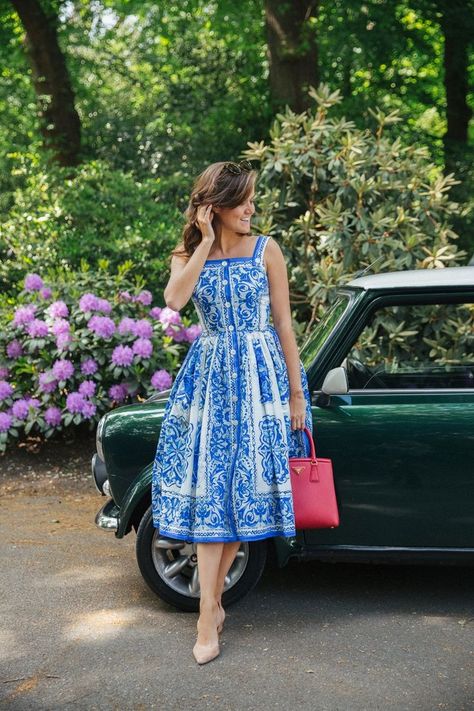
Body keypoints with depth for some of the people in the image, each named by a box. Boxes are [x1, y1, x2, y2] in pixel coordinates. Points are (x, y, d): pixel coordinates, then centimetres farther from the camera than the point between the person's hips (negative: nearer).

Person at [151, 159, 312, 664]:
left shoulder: (266, 249, 0)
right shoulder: (187, 254, 6)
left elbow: (283, 322, 0)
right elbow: (174, 300, -16)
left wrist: (296, 393, -1)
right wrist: (206, 242, -12)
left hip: (259, 377, -1)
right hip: (209, 379, 1)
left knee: (242, 488, 0)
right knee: (208, 491, -3)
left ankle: (211, 600, 15)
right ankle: (209, 614, 3)